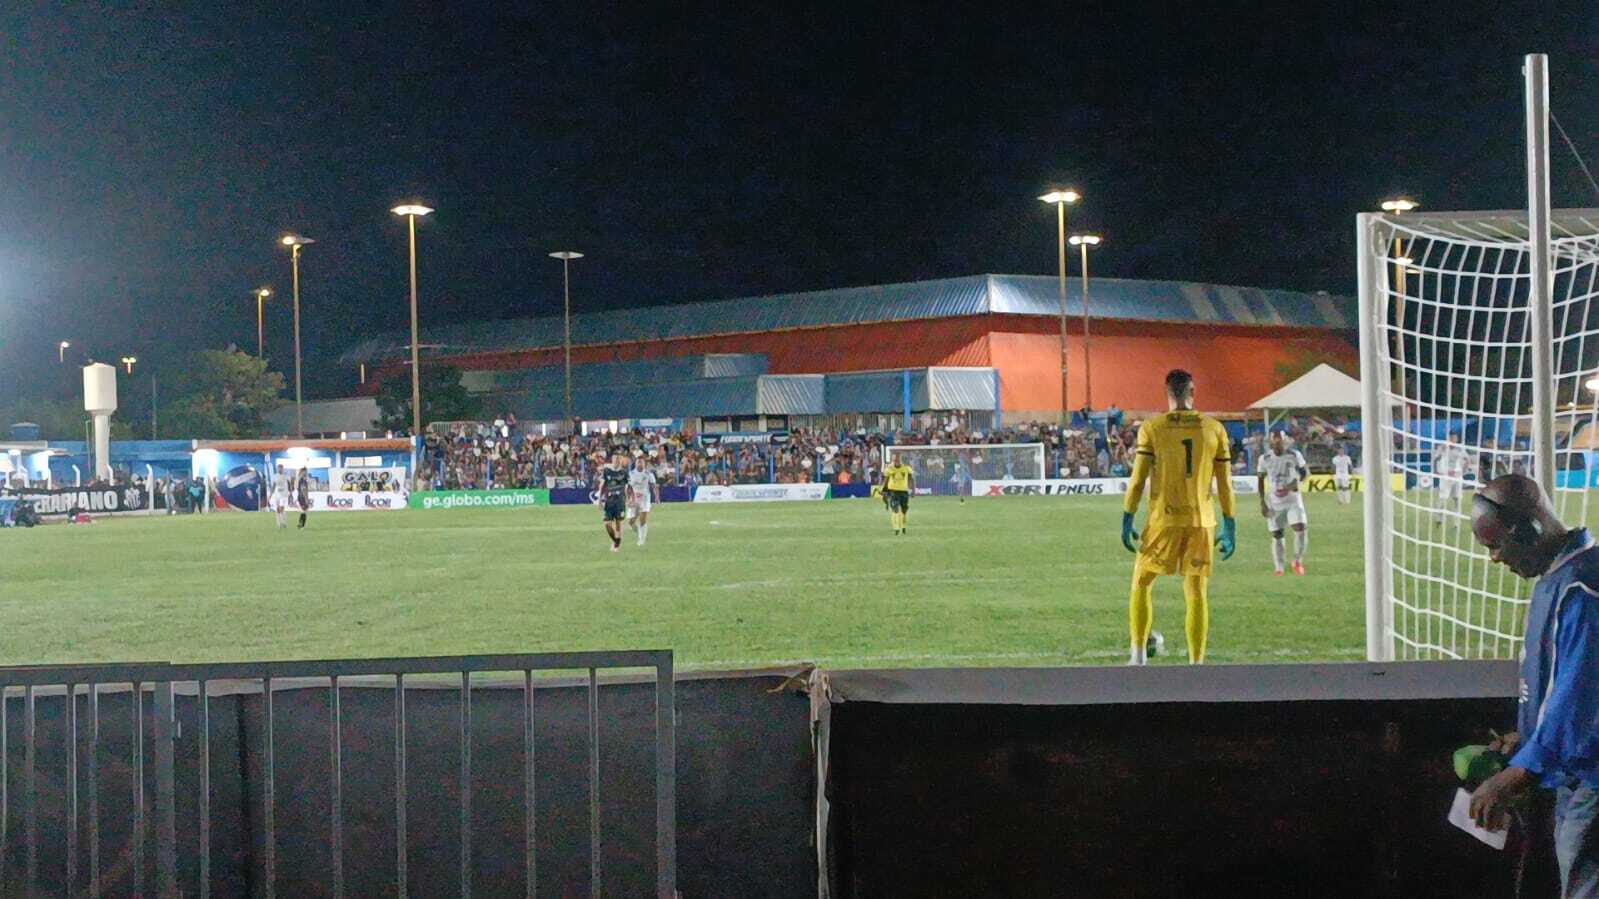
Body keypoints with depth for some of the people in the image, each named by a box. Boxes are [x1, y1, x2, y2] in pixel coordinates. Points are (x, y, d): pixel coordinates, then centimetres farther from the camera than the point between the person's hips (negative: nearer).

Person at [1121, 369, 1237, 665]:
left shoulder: (1151, 428, -3)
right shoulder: (1214, 429, 3)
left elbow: (1138, 479, -6)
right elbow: (1225, 483, 4)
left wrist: (1127, 521, 0)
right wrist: (1230, 527, 10)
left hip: (1163, 521, -1)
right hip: (1201, 522, 2)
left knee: (1141, 584, 14)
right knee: (1197, 593, 5)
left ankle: (1139, 656, 8)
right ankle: (1196, 663, 4)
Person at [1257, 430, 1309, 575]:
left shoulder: (1294, 455, -7)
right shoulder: (1265, 458, -5)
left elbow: (1304, 471, 8)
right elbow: (1260, 479, 5)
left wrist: (1297, 481, -13)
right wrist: (1262, 502, 0)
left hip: (1293, 499, -1)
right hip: (1274, 502, 1)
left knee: (1300, 527, -17)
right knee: (1276, 535, 3)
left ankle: (1298, 561, 3)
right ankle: (1278, 567, 14)